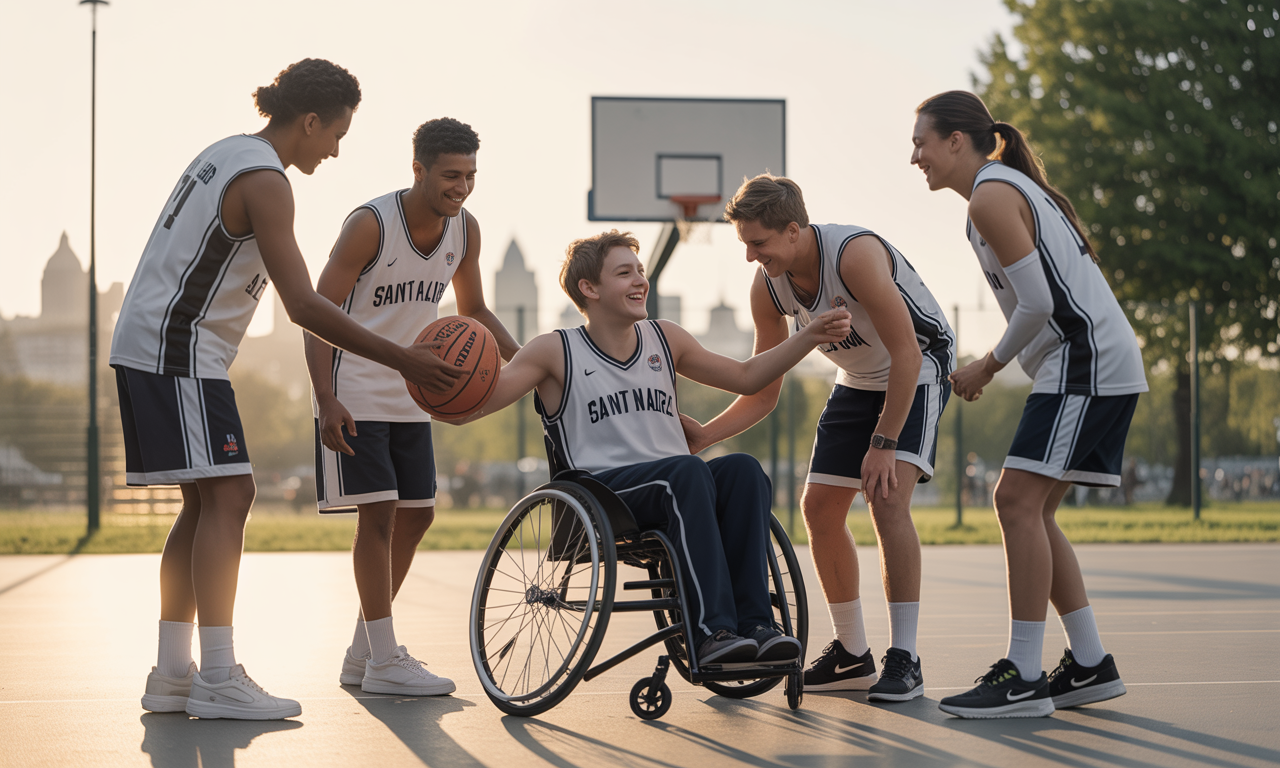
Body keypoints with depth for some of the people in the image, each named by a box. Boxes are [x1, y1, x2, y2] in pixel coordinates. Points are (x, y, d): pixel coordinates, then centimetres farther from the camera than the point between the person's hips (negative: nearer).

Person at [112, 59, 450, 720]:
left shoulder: (225, 155, 16)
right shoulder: (263, 181, -15)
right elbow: (304, 306, -22)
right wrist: (401, 360, -21)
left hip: (145, 346, 10)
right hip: (177, 351, -10)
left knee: (204, 501, 10)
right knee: (227, 495, -12)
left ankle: (172, 674, 11)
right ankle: (218, 681, -14)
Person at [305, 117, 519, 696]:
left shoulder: (464, 230, -2)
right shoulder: (371, 224, -21)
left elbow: (473, 310, 15)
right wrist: (327, 400, -31)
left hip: (410, 394, 7)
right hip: (354, 395, -7)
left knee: (416, 515, 7)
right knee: (379, 513, -12)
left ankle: (361, 653, 19)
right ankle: (384, 661, -6)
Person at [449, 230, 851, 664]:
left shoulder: (664, 339, 17)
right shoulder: (556, 352, 2)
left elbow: (745, 376, 26)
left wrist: (811, 337, 15)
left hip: (674, 496, 5)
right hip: (600, 491, -5)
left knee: (742, 469, -26)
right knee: (688, 470, -34)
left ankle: (752, 623, -32)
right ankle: (710, 631, -42)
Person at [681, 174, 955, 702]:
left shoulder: (855, 254, -34)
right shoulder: (768, 287, -13)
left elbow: (905, 353, -28)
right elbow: (763, 393, -3)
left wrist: (884, 444, -26)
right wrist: (702, 437, -17)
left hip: (917, 374, -7)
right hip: (857, 381, 7)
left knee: (887, 499, -24)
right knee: (819, 506, 1)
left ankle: (904, 660, -19)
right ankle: (852, 655, 16)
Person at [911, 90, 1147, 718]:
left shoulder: (991, 197, -10)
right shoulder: (1018, 187, 20)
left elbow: (1038, 302, -17)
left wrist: (988, 366, -4)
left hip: (1086, 361, -10)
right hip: (1107, 363, 10)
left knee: (1018, 501, -12)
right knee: (1031, 509, 9)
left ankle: (1023, 677, -12)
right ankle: (1091, 666, 13)